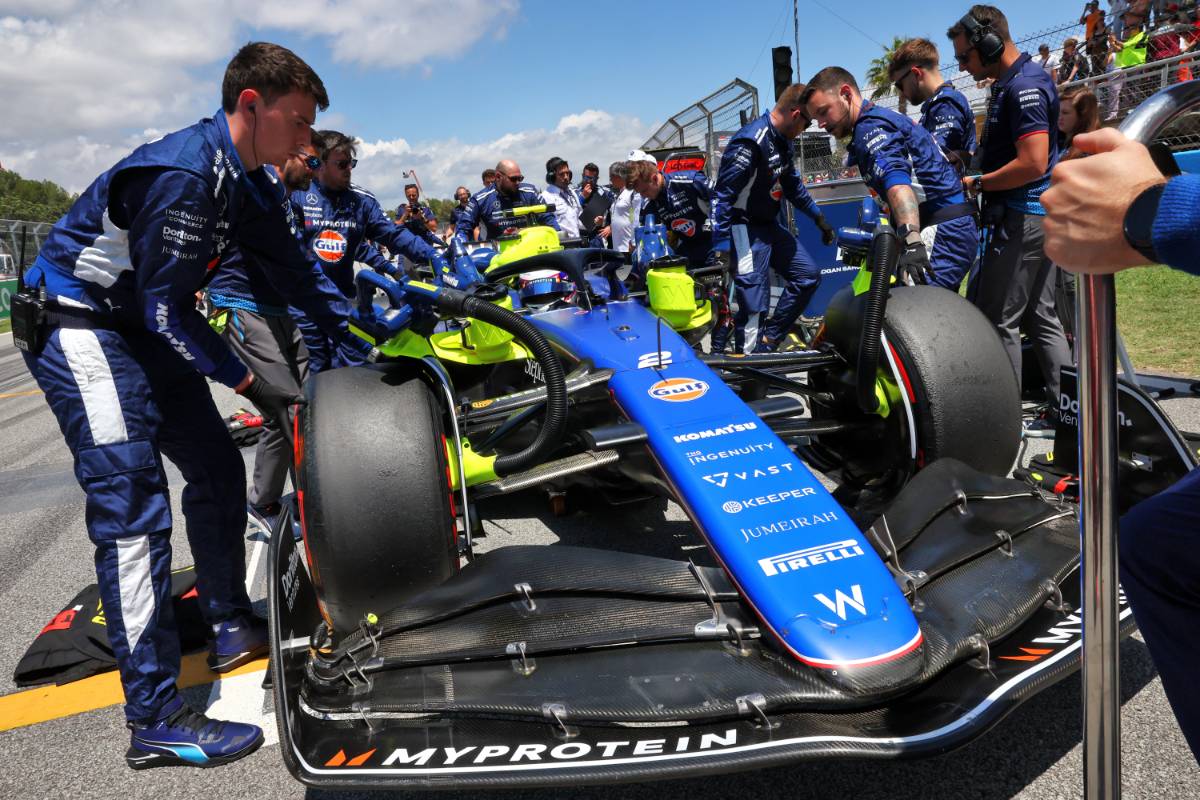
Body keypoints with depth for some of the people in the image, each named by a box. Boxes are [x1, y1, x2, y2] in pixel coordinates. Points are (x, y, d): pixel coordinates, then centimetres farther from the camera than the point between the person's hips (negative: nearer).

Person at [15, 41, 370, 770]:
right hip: (76, 323, -10)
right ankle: (156, 719, -13)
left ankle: (232, 624, 29)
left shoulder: (253, 184, 2)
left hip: (143, 325, 10)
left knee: (218, 469, 12)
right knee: (132, 503, -16)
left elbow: (297, 272, 11)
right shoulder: (184, 172, -26)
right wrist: (252, 386, -22)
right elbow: (168, 309, -24)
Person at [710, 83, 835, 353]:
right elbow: (722, 196, -25)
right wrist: (721, 249, -29)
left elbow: (791, 183, 23)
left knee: (808, 274, 12)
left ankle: (768, 343, 16)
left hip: (770, 225, 10)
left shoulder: (783, 140, 7)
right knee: (753, 303, -12)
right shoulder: (750, 142, -22)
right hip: (745, 228, -10)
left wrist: (818, 217, 28)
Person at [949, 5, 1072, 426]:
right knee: (1040, 316, 13)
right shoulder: (1012, 81, 15)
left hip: (1022, 218, -10)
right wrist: (978, 177, 10)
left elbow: (1033, 164, -24)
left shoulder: (1024, 86, -16)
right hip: (1040, 217, 10)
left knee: (998, 320, -4)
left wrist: (978, 183, -13)